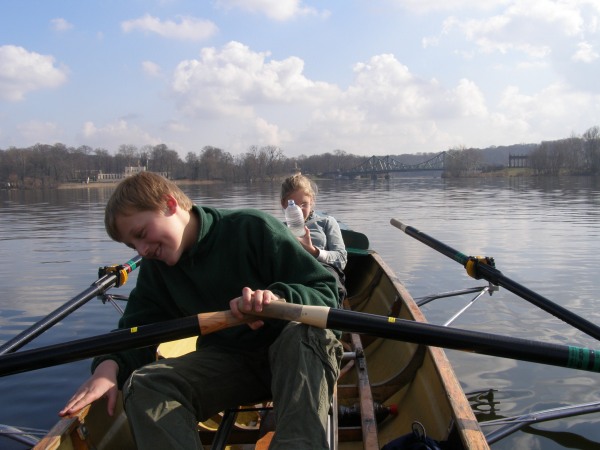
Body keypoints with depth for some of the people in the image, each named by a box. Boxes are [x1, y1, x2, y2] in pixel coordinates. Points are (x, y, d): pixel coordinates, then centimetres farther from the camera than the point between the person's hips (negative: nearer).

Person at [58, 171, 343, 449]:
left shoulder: (253, 228, -13)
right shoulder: (156, 268, 6)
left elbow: (326, 292, -16)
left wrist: (279, 298, -37)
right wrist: (109, 364, -19)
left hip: (293, 355, -4)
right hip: (226, 362, 4)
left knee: (306, 331, -37)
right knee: (143, 385, -21)